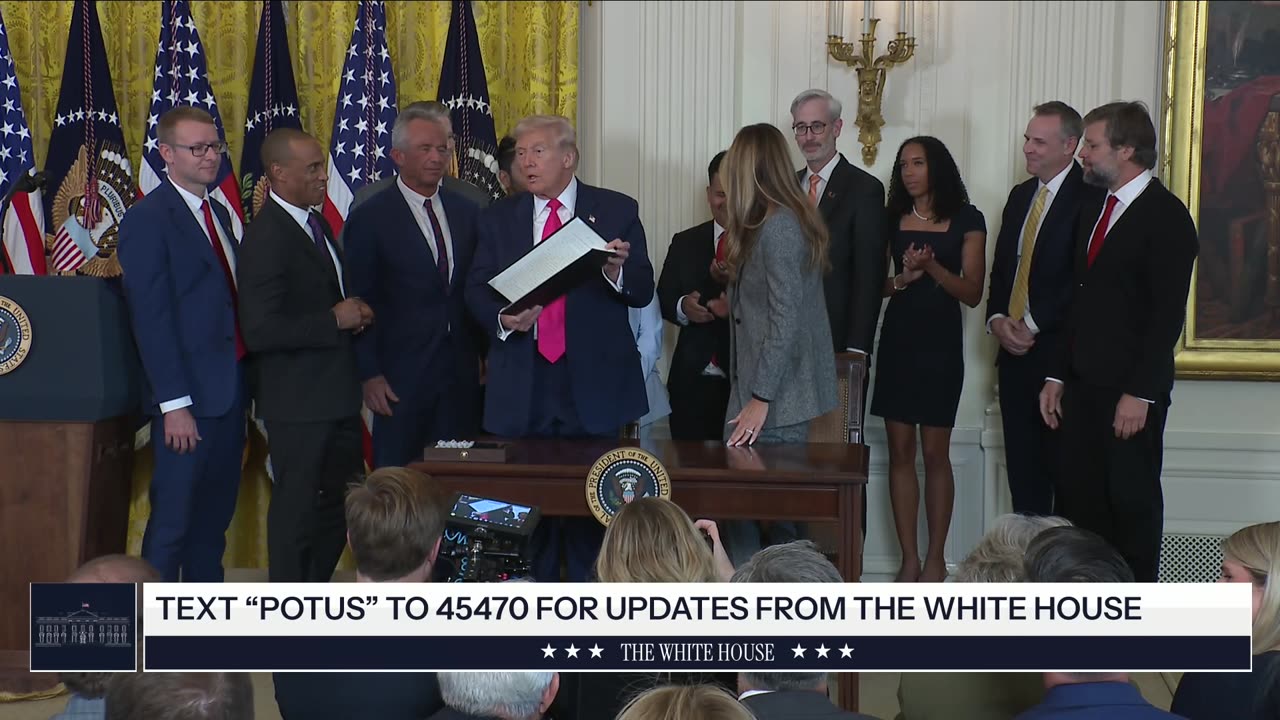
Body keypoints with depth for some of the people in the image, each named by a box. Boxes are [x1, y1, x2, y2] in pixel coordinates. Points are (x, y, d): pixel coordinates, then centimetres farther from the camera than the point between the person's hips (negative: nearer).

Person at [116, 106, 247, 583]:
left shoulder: (218, 214, 15)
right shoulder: (148, 219, -10)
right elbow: (151, 319, -15)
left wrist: (244, 385, 9)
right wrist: (174, 404, -19)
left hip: (229, 388, 8)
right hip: (187, 399, -8)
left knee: (215, 514, 15)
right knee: (172, 521, 0)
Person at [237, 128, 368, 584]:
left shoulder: (316, 223, 11)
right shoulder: (266, 237, -18)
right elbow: (260, 331, -25)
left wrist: (354, 315, 3)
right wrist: (334, 320, -21)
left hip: (336, 392, 9)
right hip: (298, 399, -9)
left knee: (342, 501, 18)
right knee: (297, 507, 3)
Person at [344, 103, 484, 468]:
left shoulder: (466, 212, 11)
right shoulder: (370, 218, -3)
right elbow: (360, 302, -5)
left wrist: (483, 355, 9)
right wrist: (370, 375, -9)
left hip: (461, 373, 4)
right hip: (401, 377, -4)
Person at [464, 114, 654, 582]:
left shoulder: (617, 211, 2)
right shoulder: (498, 218, 10)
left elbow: (642, 292, -1)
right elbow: (476, 292, 8)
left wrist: (617, 272, -23)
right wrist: (503, 318, -13)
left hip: (593, 383, -2)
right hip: (522, 386, 2)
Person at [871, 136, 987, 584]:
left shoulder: (966, 221, 2)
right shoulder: (891, 220, 9)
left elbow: (973, 293, -1)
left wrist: (933, 267, -17)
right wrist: (903, 278, -10)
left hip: (941, 343, -3)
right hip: (897, 340, 3)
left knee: (935, 453, -1)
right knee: (900, 451, 2)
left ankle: (936, 559, 8)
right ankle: (909, 559, 8)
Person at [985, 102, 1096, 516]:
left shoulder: (1088, 196, -10)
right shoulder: (1020, 195, 16)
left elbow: (1083, 279, -16)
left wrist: (1032, 326, -12)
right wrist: (997, 320, 1)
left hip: (1058, 351, -7)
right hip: (1015, 348, 7)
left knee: (1061, 463, -1)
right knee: (1022, 463, 10)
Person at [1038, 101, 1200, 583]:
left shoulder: (1166, 215, -9)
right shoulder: (1094, 211, 16)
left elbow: (1167, 313, -15)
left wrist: (1139, 394, -18)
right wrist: (1057, 376, 13)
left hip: (1132, 391, -7)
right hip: (1083, 384, 7)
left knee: (1133, 502, 2)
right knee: (1076, 500, 5)